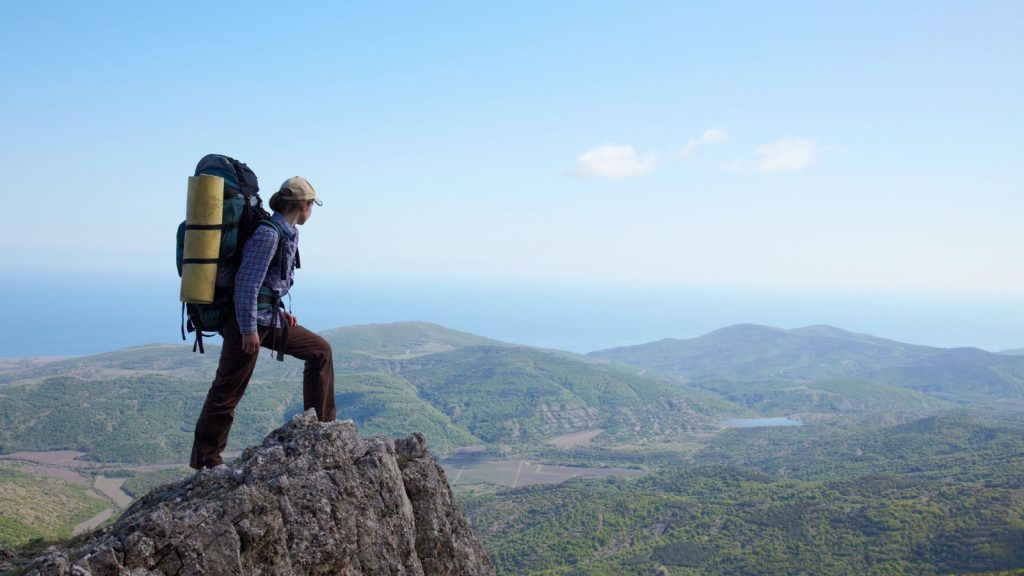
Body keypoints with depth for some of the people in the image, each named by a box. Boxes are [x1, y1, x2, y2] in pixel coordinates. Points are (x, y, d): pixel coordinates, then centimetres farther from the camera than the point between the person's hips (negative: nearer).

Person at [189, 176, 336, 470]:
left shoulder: (287, 233, 13)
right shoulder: (268, 232, -16)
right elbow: (246, 281, -22)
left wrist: (280, 312, 15)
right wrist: (249, 330, -21)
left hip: (269, 318, 10)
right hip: (248, 319, -10)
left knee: (320, 351, 10)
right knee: (228, 391, -2)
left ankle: (320, 426, 14)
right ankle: (205, 462, 9)